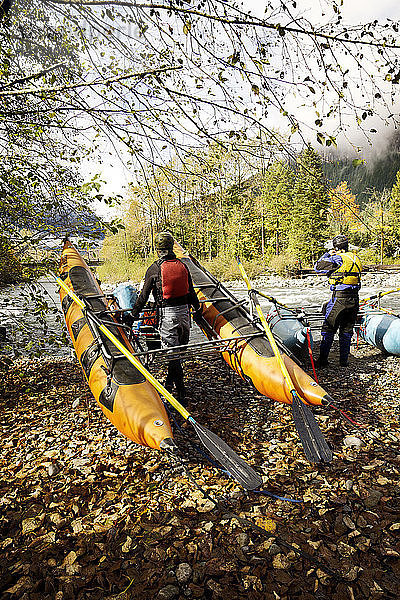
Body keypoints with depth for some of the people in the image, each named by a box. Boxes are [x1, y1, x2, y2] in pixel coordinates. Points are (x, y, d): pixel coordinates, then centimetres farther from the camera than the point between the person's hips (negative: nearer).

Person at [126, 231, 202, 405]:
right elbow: (191, 292, 15)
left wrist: (134, 314, 10)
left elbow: (144, 295, -1)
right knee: (181, 348, 18)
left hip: (167, 313, -5)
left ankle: (181, 393, -1)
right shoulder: (182, 266, 8)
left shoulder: (154, 269, -4)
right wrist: (197, 309, 29)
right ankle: (170, 381, 35)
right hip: (184, 311, 5)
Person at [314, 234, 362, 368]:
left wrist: (327, 254, 5)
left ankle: (323, 360, 4)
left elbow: (318, 267, -8)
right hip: (354, 299, 7)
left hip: (340, 297, -7)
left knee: (328, 329, 2)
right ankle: (344, 360, 18)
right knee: (346, 330, 14)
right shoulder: (356, 258, 10)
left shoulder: (337, 259, -13)